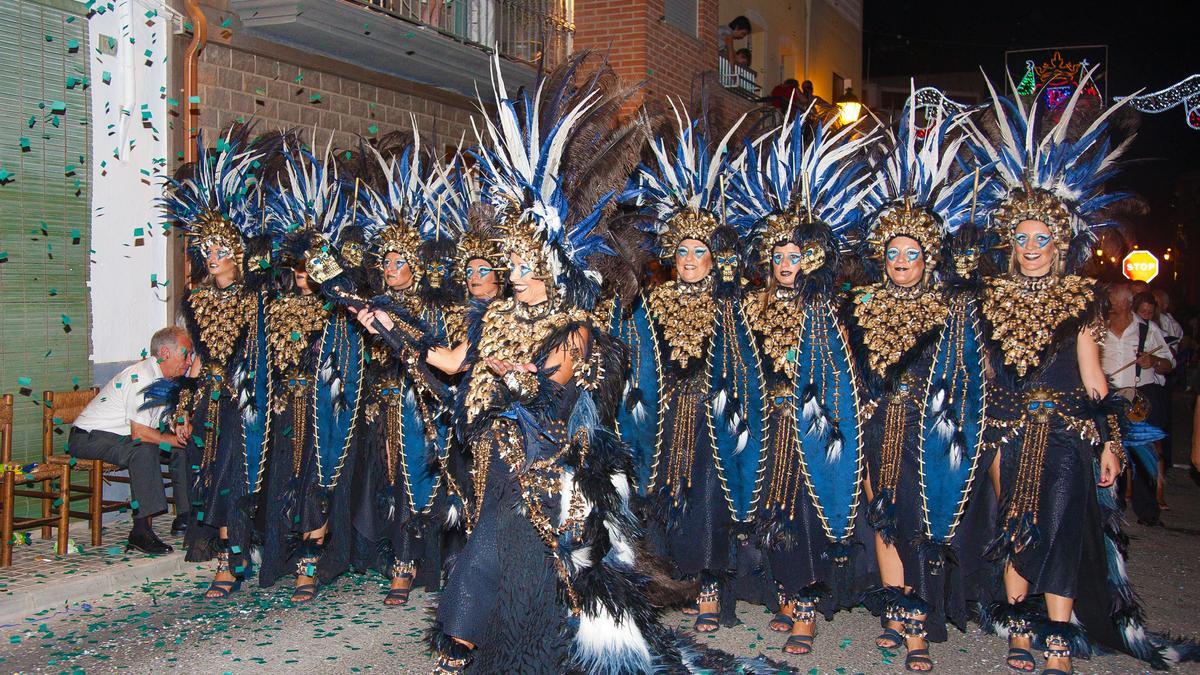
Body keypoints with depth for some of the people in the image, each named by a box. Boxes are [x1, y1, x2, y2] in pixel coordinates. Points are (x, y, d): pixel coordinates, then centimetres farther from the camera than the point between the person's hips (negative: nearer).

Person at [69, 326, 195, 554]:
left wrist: (180, 425, -10)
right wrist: (174, 439, -16)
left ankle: (184, 517, 3)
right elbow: (139, 433, -29)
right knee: (144, 450, -35)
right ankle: (141, 531, -33)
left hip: (123, 436, 9)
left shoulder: (168, 377, 4)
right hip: (88, 438, -9)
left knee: (185, 443, 0)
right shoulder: (141, 377, -25)